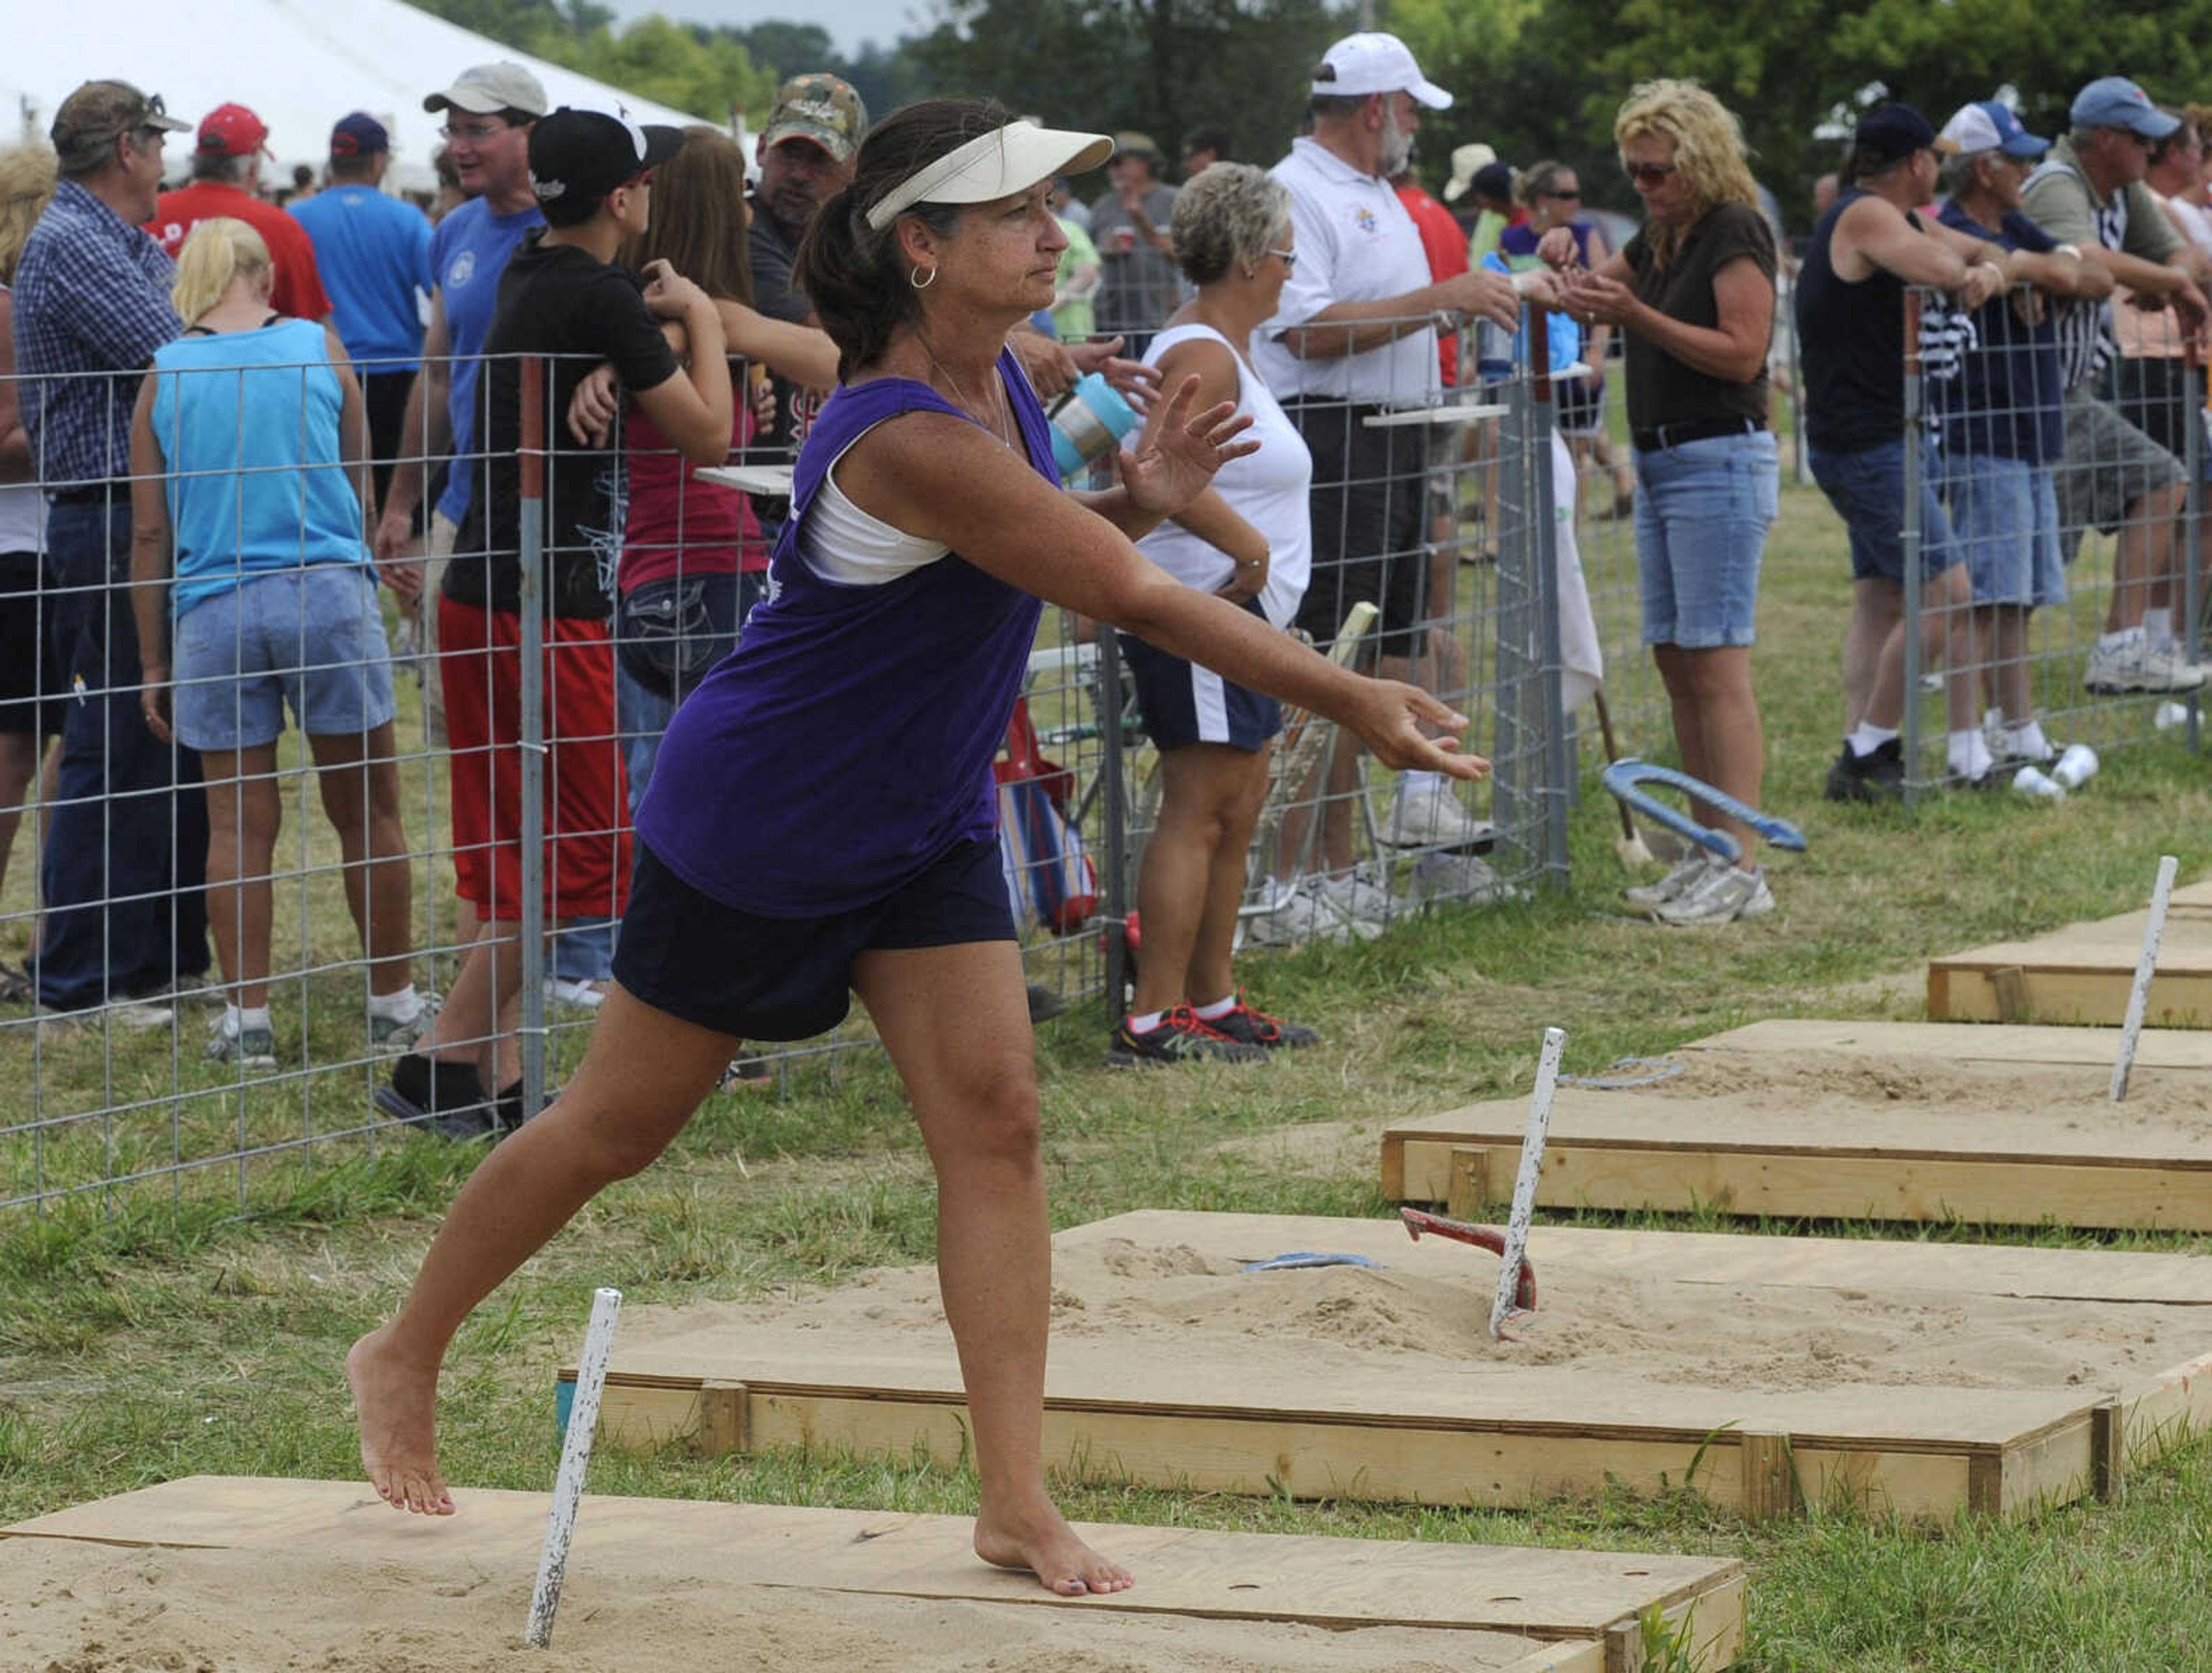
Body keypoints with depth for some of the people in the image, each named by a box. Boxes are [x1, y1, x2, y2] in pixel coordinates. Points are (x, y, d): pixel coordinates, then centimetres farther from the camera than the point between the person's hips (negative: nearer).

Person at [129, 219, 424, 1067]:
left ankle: (248, 1018, 5)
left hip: (215, 608, 0)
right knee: (367, 812, 9)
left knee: (239, 822, 5)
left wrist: (153, 662, 10)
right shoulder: (318, 347, 5)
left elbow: (151, 533, 4)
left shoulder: (166, 374, 4)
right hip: (328, 591, 0)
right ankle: (393, 1004, 16)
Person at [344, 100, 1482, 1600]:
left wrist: (1132, 502, -6)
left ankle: (1016, 1502, -6)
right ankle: (405, 1361, 31)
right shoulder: (908, 442, -33)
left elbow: (1050, 557, 16)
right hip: (754, 830, -7)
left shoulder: (996, 383, -4)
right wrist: (1353, 702, -28)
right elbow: (1136, 602, -32)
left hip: (922, 828, 8)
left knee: (994, 1113, -6)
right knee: (621, 1126, 8)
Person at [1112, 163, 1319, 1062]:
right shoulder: (1202, 355, -16)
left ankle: (1212, 999, 21)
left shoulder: (1218, 345, 18)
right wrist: (1251, 546, -23)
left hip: (1237, 615, 11)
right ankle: (1152, 1021, -10)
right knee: (1198, 811, -10)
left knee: (1237, 808, 14)